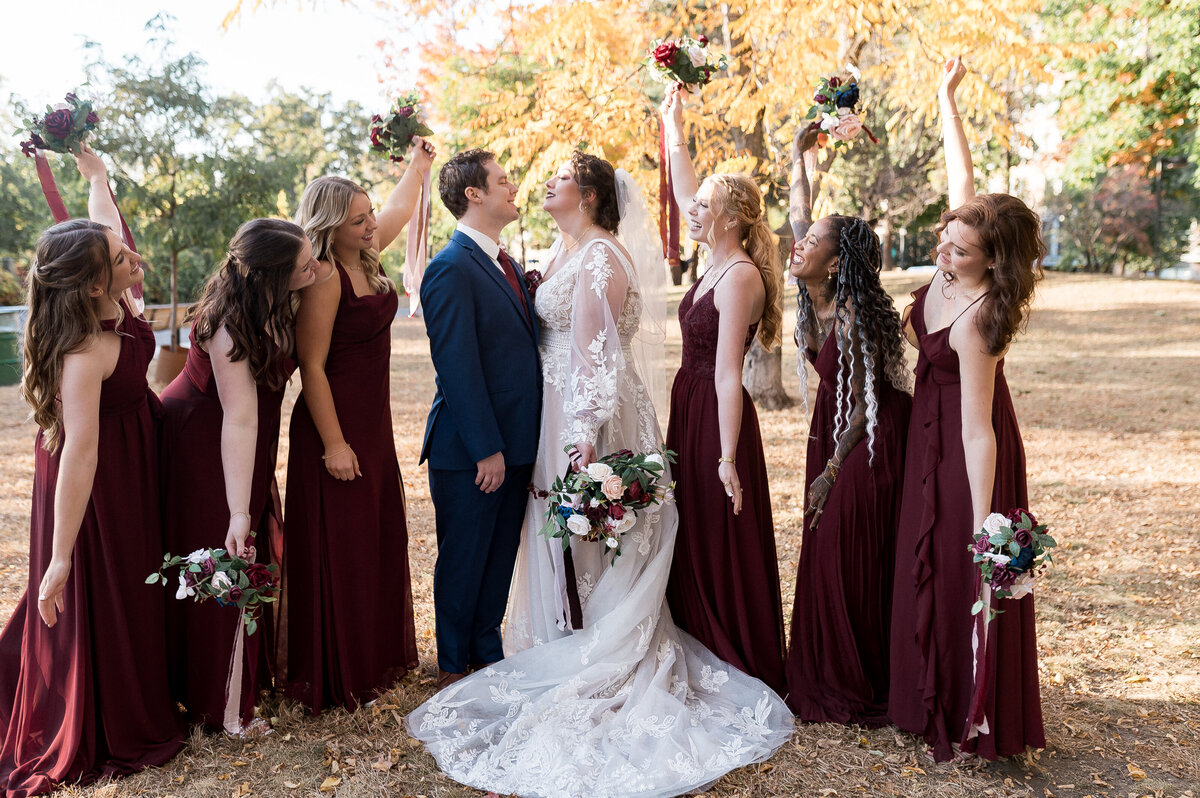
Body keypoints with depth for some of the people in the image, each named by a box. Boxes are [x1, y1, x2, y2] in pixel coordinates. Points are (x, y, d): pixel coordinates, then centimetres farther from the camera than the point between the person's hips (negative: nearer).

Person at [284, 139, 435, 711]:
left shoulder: (365, 257, 6)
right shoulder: (323, 280, -19)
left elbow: (401, 208, 26)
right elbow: (312, 367, -20)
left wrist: (420, 161, 38)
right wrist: (334, 444, -19)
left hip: (374, 426, 9)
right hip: (335, 430, -9)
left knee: (380, 540, 16)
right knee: (338, 550, 0)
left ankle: (378, 657, 31)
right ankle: (336, 679, 13)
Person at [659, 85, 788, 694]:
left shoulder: (740, 277, -18)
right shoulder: (718, 262, 8)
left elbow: (728, 374, -23)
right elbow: (686, 197, 24)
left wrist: (728, 458, -23)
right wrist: (674, 128, 28)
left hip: (716, 417, -9)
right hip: (689, 411, 9)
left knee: (725, 548, 2)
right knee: (692, 544, 16)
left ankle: (747, 668, 17)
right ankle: (707, 654, 30)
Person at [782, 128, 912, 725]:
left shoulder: (853, 314, -24)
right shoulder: (812, 299, -3)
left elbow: (865, 400, -18)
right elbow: (799, 215, 10)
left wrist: (833, 470, -16)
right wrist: (799, 155, 7)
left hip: (870, 437, -8)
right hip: (832, 426, 8)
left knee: (855, 560, -2)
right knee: (822, 552, 10)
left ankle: (860, 688, 13)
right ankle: (824, 678, 22)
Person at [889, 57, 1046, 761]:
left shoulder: (977, 321, -31)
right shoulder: (955, 264, -11)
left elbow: (978, 432, -32)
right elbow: (962, 171, 4)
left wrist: (983, 528, -30)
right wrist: (946, 96, 12)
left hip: (963, 446, -9)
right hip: (933, 429, 9)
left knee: (963, 573, 3)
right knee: (929, 566, 18)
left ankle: (976, 721, 20)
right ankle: (939, 701, 34)